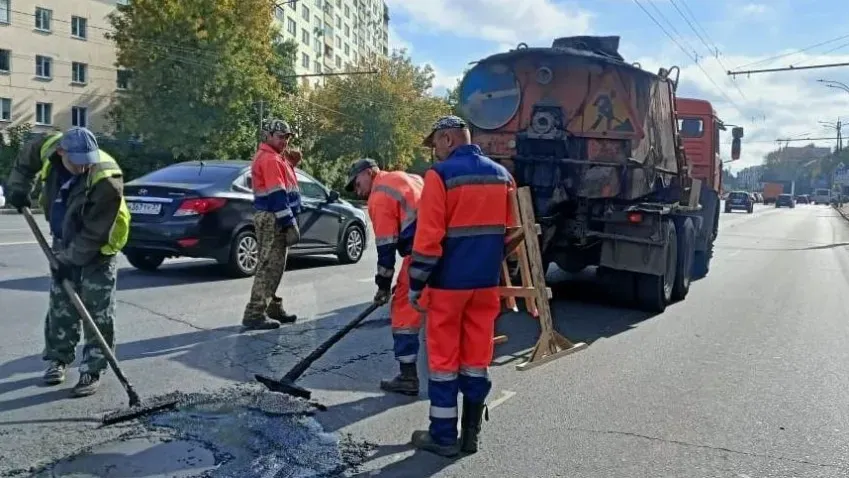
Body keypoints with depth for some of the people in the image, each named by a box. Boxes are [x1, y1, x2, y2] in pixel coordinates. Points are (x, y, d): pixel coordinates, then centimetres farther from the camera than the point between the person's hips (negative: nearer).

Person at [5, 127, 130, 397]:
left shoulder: (106, 180, -34)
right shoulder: (48, 148, -17)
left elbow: (94, 233, -28)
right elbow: (26, 159, 10)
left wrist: (70, 259, -23)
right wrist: (19, 188, 3)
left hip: (98, 247, -6)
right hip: (64, 242, 6)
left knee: (98, 312, -4)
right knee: (60, 304, 12)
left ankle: (92, 370, 4)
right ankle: (58, 358, 26)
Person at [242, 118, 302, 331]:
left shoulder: (274, 157, 19)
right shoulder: (269, 159, -14)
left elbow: (283, 186, 18)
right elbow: (277, 195, -21)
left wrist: (290, 164, 7)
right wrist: (290, 224, -22)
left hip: (274, 219, 11)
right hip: (273, 220, -11)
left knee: (274, 265, 17)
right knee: (269, 266, -10)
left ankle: (272, 307, 27)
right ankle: (254, 314, -8)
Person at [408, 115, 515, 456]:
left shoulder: (441, 175, -11)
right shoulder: (501, 175, 9)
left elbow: (429, 236, -15)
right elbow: (510, 231, 15)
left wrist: (416, 283, -7)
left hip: (449, 281, -6)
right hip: (487, 281, 6)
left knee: (444, 358, 5)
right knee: (476, 359, 12)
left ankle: (443, 436, 13)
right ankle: (470, 433, 21)